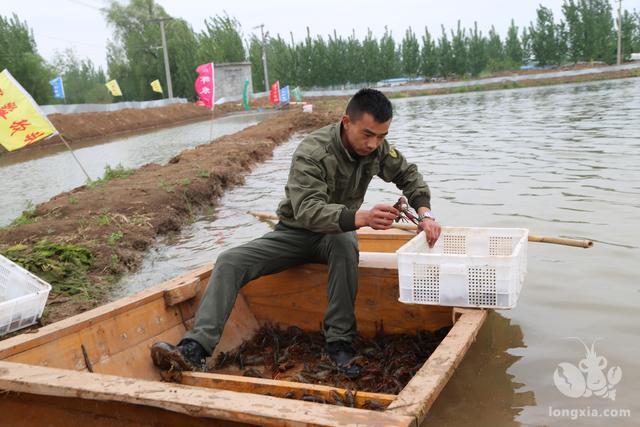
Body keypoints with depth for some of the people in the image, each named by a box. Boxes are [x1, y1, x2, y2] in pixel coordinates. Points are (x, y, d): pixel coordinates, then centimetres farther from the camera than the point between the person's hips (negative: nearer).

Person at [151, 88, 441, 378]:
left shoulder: (377, 147, -10)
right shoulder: (312, 153, -27)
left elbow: (409, 175, 8)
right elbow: (307, 211, -41)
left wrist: (425, 213, -11)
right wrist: (361, 218, -57)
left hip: (338, 232, 2)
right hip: (295, 232, -2)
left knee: (345, 244, -37)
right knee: (230, 261, -22)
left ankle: (339, 344, -30)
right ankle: (196, 349, -28)